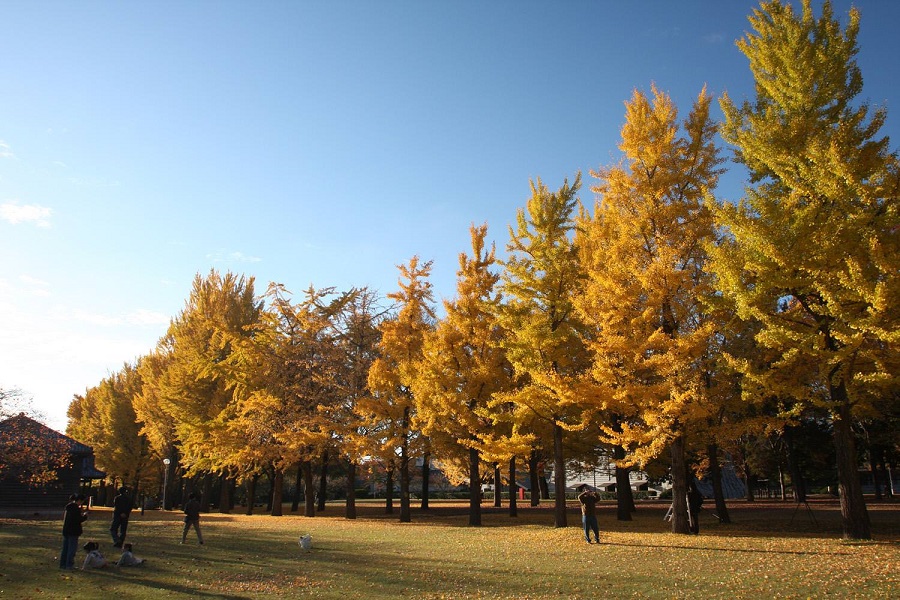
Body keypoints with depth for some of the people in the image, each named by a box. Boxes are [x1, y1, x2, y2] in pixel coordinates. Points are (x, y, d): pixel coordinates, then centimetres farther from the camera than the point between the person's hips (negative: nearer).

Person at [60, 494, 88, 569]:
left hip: (66, 530, 9)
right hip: (73, 531, -9)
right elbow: (79, 520, -20)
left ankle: (63, 564, 22)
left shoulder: (68, 507, 9)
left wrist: (81, 512, 13)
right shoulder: (75, 508, -19)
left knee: (65, 548, 15)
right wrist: (85, 515, -4)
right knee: (72, 548, 0)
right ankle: (69, 565, 3)